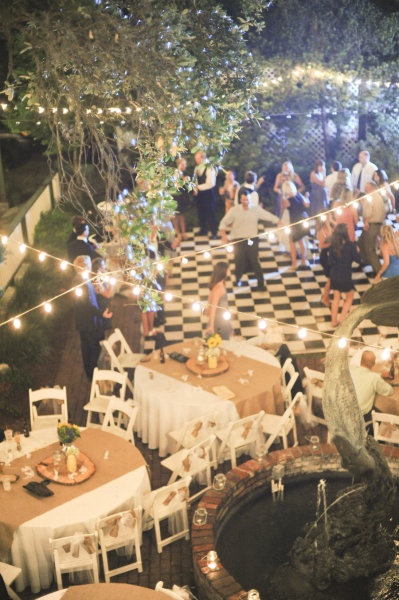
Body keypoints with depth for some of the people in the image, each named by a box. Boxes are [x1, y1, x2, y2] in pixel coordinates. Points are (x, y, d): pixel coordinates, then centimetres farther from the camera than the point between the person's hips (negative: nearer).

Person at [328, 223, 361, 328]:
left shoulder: (332, 246, -7)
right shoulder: (350, 245, -18)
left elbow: (330, 262, -5)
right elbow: (357, 260, -9)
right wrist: (356, 250, 8)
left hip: (334, 275, 4)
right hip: (345, 276, -4)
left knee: (336, 297, 19)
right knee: (349, 297, 17)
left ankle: (334, 321, 24)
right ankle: (342, 320, 11)